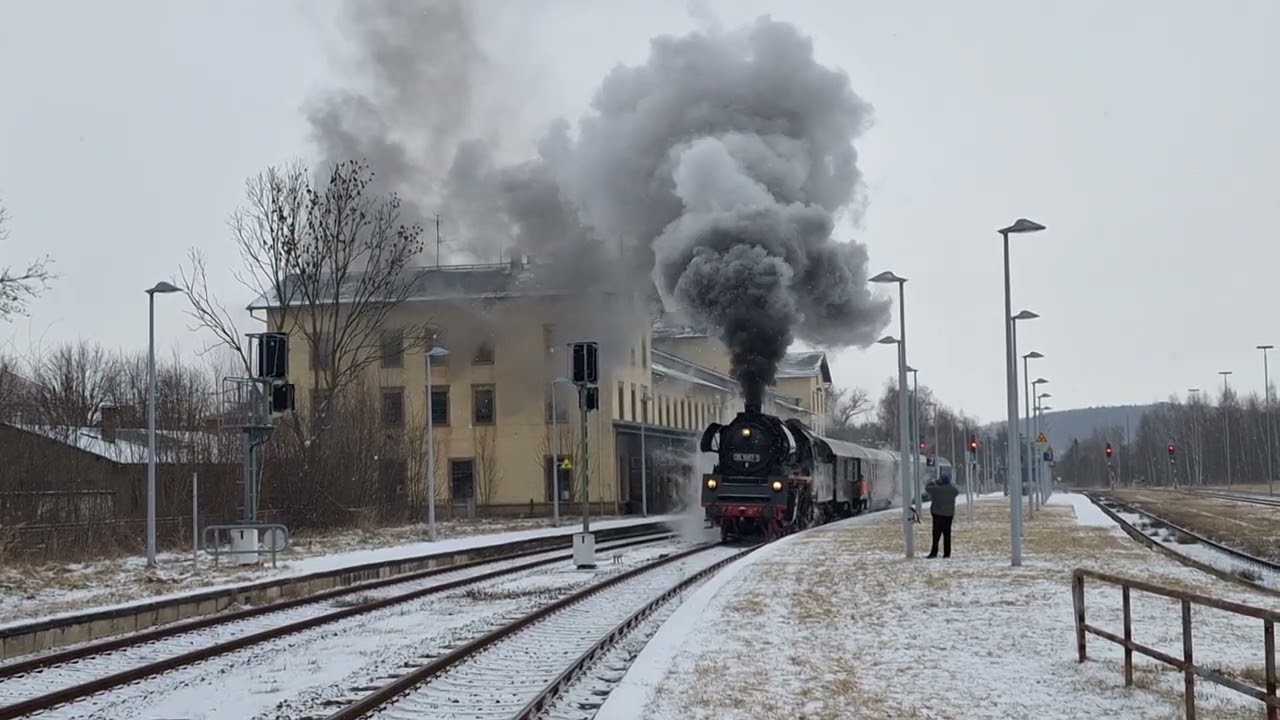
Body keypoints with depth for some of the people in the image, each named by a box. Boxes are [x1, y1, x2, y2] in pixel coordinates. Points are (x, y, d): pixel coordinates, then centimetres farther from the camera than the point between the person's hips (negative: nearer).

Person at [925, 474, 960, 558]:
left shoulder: (937, 489, -14)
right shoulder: (952, 490, 1)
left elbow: (927, 488, -1)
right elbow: (957, 492, 23)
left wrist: (931, 483, 20)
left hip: (938, 513, -5)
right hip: (949, 514, 5)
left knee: (937, 533, -4)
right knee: (947, 534, 9)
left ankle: (934, 552, -9)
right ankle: (947, 553, 8)